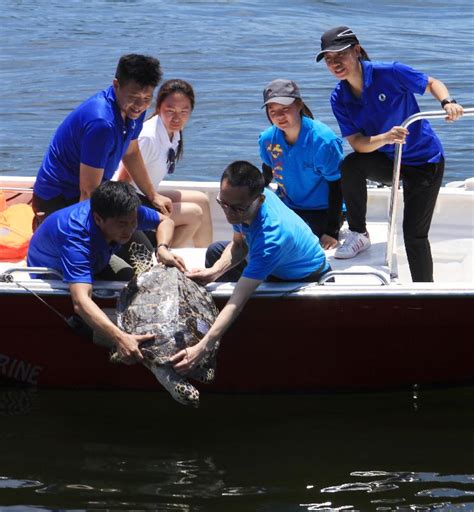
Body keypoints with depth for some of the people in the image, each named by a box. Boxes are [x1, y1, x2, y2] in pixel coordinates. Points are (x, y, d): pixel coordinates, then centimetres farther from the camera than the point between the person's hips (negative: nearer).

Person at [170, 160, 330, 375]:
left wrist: (201, 348, -51)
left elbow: (238, 300, -46)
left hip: (308, 279, -8)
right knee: (215, 252, 9)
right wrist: (214, 271, -24)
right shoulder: (248, 198, -22)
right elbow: (239, 245, -3)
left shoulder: (270, 236, -45)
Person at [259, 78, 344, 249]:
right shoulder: (268, 139, -9)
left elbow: (336, 186, -17)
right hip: (288, 206, 5)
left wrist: (332, 232, -18)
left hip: (321, 211, -5)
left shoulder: (323, 140, -24)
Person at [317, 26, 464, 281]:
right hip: (387, 161, 3)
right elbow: (358, 143, -14)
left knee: (415, 234, -7)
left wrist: (447, 102, -29)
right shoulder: (339, 98, -8)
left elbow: (432, 83, -7)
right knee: (350, 165, -28)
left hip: (424, 161, -3)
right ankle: (358, 234, -10)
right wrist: (386, 138, -35)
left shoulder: (389, 73, -21)